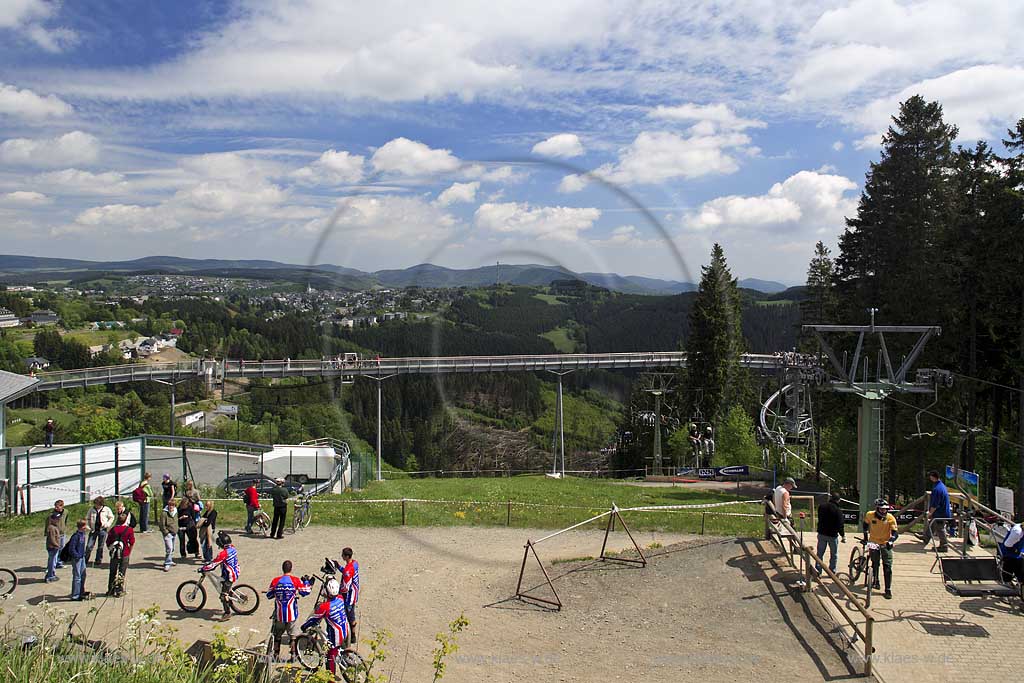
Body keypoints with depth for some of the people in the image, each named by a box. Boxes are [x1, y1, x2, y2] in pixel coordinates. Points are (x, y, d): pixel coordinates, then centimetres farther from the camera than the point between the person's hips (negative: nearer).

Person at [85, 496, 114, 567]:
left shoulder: (107, 509, -2)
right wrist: (88, 526, 1)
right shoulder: (92, 509, 1)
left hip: (102, 530, -1)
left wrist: (107, 525, -3)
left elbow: (111, 518, 9)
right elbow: (87, 518, 12)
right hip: (93, 530, 1)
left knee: (100, 547, 6)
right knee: (89, 546, -2)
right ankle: (85, 561, 8)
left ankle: (98, 561, 17)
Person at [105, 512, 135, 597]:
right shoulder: (129, 530, -8)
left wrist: (111, 550, 18)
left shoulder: (113, 529, -1)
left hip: (114, 554, 2)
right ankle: (118, 591, 4)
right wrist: (129, 552, 8)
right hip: (124, 555, -2)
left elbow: (108, 542, 3)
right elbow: (132, 543, -6)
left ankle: (110, 590, 20)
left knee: (113, 573, 14)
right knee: (122, 573, 5)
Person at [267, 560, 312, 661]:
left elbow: (269, 596, 6)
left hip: (279, 614, 2)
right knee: (293, 635, 10)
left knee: (277, 635, 17)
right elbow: (306, 591, 0)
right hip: (292, 614, -2)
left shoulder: (275, 581, -4)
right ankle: (293, 655, 9)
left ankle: (276, 655, 21)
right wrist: (305, 581, 16)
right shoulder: (295, 581, -9)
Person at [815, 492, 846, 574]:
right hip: (833, 535, -4)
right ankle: (832, 572, 15)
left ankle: (818, 571, 13)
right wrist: (843, 535, -3)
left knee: (820, 553, 13)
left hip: (821, 533, 4)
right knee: (834, 555, 12)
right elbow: (840, 525, -16)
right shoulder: (838, 510, -17)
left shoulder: (821, 506, -1)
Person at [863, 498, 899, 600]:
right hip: (874, 543, 2)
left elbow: (895, 533, -22)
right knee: (874, 564, 10)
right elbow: (866, 525, 10)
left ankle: (888, 589, -1)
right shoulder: (870, 515, -12)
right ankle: (875, 581, 34)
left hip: (886, 544, -2)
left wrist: (890, 541, -38)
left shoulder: (890, 518, -18)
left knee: (887, 567, -7)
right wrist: (866, 536, 8)